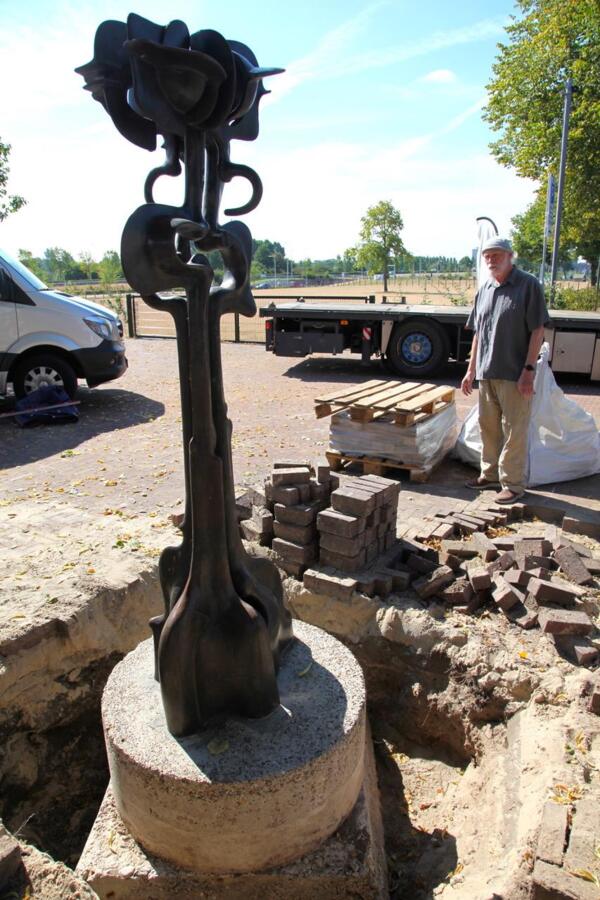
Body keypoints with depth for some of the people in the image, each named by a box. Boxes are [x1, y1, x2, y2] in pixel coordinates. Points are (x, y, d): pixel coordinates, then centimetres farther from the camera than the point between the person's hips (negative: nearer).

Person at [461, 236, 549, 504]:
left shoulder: (528, 285, -6)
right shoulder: (484, 290, 13)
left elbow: (537, 331, -10)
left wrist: (529, 369, -17)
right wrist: (471, 370, 15)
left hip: (514, 374, -6)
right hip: (486, 373, 7)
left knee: (514, 431, 0)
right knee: (488, 427, 16)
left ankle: (513, 484, 10)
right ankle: (490, 474, 31)